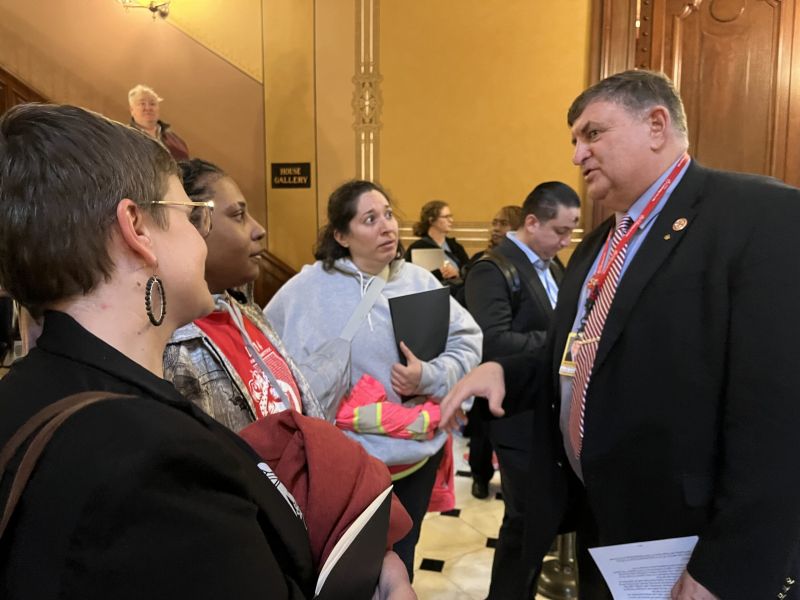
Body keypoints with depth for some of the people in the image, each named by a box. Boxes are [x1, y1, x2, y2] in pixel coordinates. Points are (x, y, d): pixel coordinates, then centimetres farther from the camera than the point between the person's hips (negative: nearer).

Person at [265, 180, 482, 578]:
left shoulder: (419, 281, -1)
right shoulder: (305, 290, -9)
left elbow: (468, 340, -2)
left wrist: (431, 376, -19)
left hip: (417, 449, 3)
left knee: (400, 560, 23)